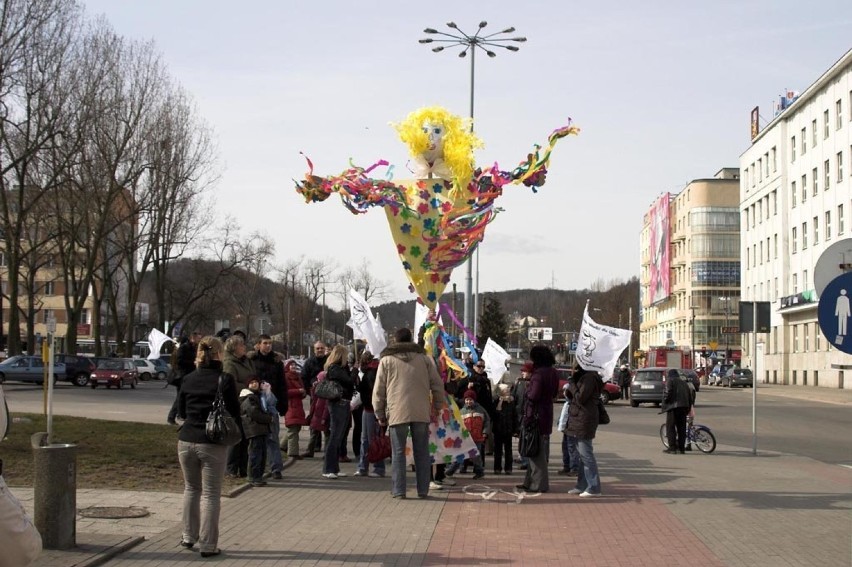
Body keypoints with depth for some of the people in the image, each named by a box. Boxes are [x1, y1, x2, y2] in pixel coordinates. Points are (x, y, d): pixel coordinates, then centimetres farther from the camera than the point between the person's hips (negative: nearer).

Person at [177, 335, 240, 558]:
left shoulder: (189, 379, 3)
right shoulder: (225, 379, -9)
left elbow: (181, 412, 11)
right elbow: (234, 412, -5)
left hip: (187, 440, 4)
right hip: (213, 443, -4)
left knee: (191, 489, 20)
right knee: (210, 494, 3)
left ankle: (189, 536, 28)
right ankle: (207, 545, 5)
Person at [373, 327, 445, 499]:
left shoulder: (386, 360, 6)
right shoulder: (424, 358, 11)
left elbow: (378, 390, 5)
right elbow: (437, 385, 9)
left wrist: (380, 414, 13)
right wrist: (437, 407, 18)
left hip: (397, 413, -2)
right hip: (421, 413, 2)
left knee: (398, 452, 4)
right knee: (421, 452, 8)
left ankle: (398, 490, 2)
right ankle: (423, 490, 10)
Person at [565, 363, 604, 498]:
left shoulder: (590, 378, -15)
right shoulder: (584, 377, 17)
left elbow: (580, 398, -19)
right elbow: (571, 396, 14)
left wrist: (571, 382, -10)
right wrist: (573, 380, -1)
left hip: (584, 421, -10)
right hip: (578, 420, 10)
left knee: (586, 456, -8)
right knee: (582, 455, 14)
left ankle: (594, 488, -6)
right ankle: (582, 485, 21)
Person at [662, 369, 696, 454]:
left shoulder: (670, 381, 2)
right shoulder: (683, 382, 21)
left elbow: (668, 393, -13)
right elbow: (690, 394, 16)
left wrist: (664, 404, -3)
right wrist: (689, 407, 18)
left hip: (673, 406, -6)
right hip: (684, 407, 6)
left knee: (670, 427, -2)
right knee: (682, 428, 10)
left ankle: (672, 447, -7)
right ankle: (681, 448, 9)